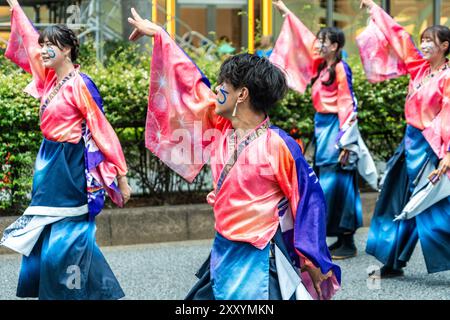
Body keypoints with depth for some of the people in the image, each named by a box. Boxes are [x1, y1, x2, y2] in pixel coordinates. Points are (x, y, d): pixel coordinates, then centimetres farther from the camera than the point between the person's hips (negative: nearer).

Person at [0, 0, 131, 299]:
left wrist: (121, 176, -16)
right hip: (50, 163, 9)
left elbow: (102, 130, -15)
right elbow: (30, 40, 23)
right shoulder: (50, 78, 8)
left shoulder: (79, 85, -14)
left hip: (71, 169, -9)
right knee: (43, 241, 11)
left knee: (64, 244, -8)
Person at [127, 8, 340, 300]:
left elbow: (309, 198, -11)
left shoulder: (278, 145, -16)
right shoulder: (222, 127, 4)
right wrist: (159, 34, 21)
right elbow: (192, 83, 14)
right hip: (223, 254, 7)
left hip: (259, 262, -7)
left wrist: (314, 261, -11)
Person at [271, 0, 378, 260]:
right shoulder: (320, 64, 9)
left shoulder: (341, 69, -13)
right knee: (327, 182, 9)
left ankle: (348, 243, -2)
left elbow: (348, 106, -15)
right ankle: (340, 238, 15)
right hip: (322, 125, 9)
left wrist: (345, 142, -19)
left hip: (335, 127, -8)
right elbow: (304, 38, 21)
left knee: (337, 183, -7)